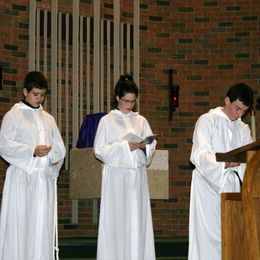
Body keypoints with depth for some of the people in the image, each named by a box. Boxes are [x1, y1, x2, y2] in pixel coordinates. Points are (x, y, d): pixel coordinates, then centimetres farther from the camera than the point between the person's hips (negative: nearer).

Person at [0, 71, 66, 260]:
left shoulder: (48, 119, 18)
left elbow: (59, 145, 17)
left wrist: (56, 156, -6)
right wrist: (32, 151, -16)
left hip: (45, 177, 5)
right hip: (22, 176, -5)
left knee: (43, 224, 1)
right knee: (19, 223, -7)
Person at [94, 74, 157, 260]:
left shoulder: (141, 120, 11)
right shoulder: (107, 121, 1)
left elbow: (152, 145, 13)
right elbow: (100, 150, -5)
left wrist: (144, 146, -10)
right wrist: (126, 147, -14)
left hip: (138, 175, 3)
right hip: (117, 174, -3)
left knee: (138, 217, 1)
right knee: (116, 218, -4)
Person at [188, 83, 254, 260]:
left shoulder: (243, 129, 16)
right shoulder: (207, 121, -3)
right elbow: (200, 155, -15)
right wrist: (224, 162, -32)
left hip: (232, 185, 5)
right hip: (209, 184, -5)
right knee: (208, 234, -8)